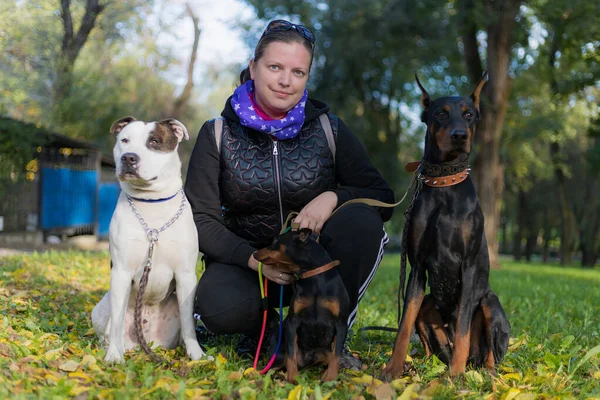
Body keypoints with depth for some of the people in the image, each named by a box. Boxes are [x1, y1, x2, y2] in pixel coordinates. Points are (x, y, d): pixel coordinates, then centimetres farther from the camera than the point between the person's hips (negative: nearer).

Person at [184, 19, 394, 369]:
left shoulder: (329, 130, -2)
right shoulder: (218, 134, -3)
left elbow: (383, 197, -3)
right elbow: (201, 219, -7)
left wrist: (334, 197, -25)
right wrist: (254, 259, -23)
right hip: (245, 258, -1)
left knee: (362, 221, -28)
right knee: (221, 308, -35)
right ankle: (261, 323, 3)